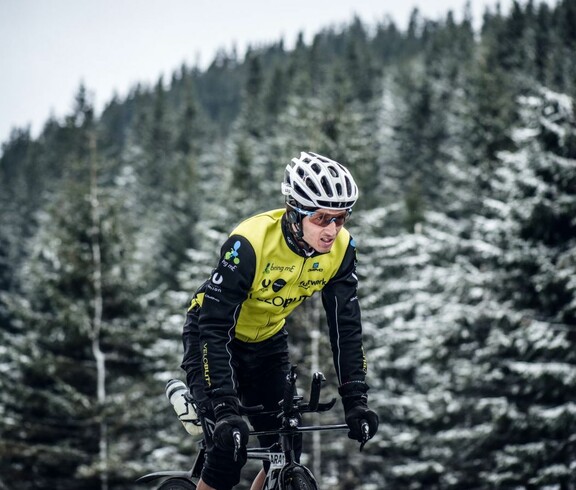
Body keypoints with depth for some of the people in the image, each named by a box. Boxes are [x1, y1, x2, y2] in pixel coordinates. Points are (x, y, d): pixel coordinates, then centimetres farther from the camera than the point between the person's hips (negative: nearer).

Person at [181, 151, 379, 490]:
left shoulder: (341, 249, -20)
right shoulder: (250, 243, -35)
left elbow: (346, 326, -14)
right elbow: (214, 328, -35)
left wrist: (356, 399, -23)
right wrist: (225, 408, -42)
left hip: (267, 342, 5)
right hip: (215, 336, -5)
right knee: (229, 452, -18)